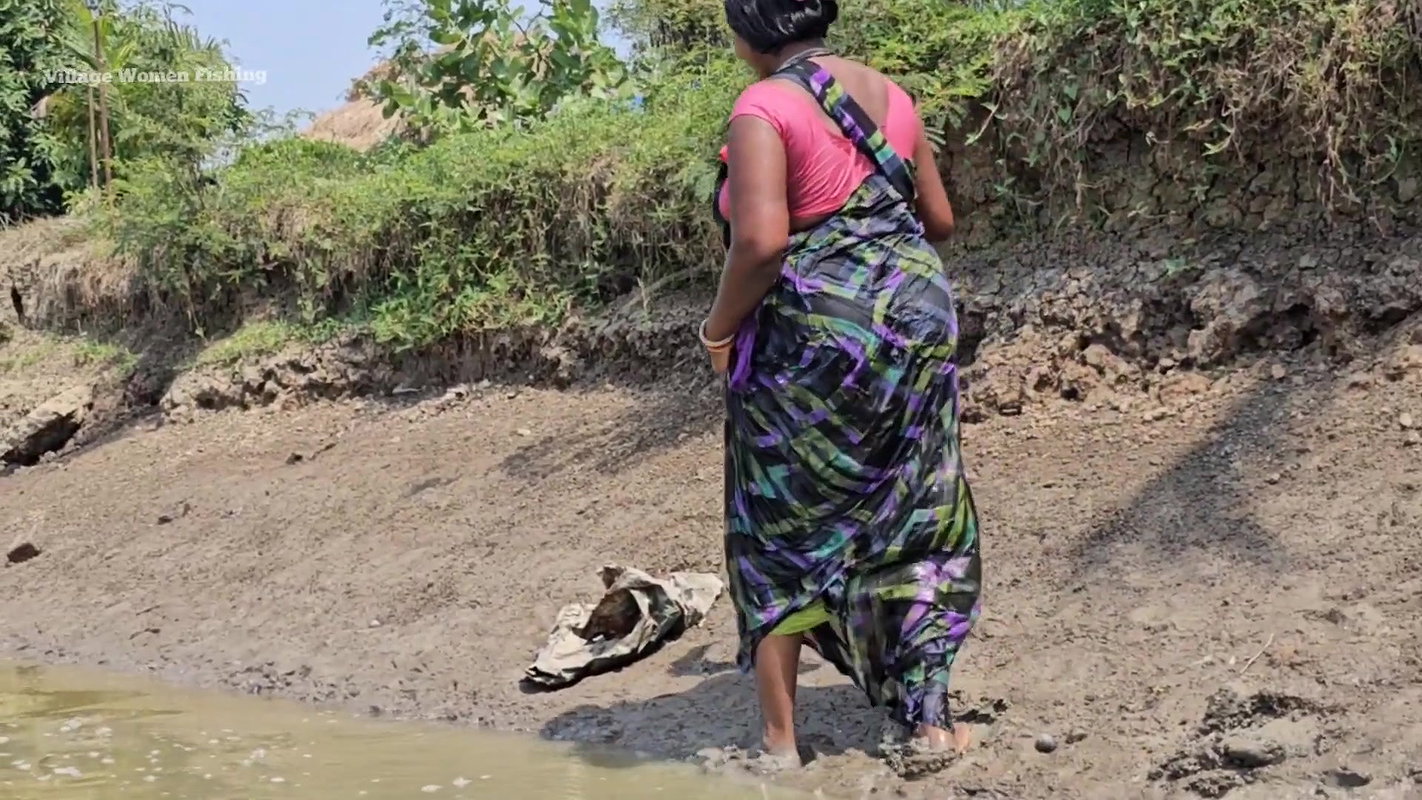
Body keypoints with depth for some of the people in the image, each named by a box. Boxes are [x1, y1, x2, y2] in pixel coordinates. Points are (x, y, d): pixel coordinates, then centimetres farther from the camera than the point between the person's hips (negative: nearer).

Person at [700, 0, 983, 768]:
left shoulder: (764, 106, -12)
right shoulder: (889, 94, 9)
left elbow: (760, 241, -22)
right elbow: (939, 219, 15)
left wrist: (719, 330, -7)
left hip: (813, 335, -6)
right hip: (916, 317, 6)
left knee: (781, 536, 8)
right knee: (914, 523, 15)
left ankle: (780, 742, 12)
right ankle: (929, 718, 18)